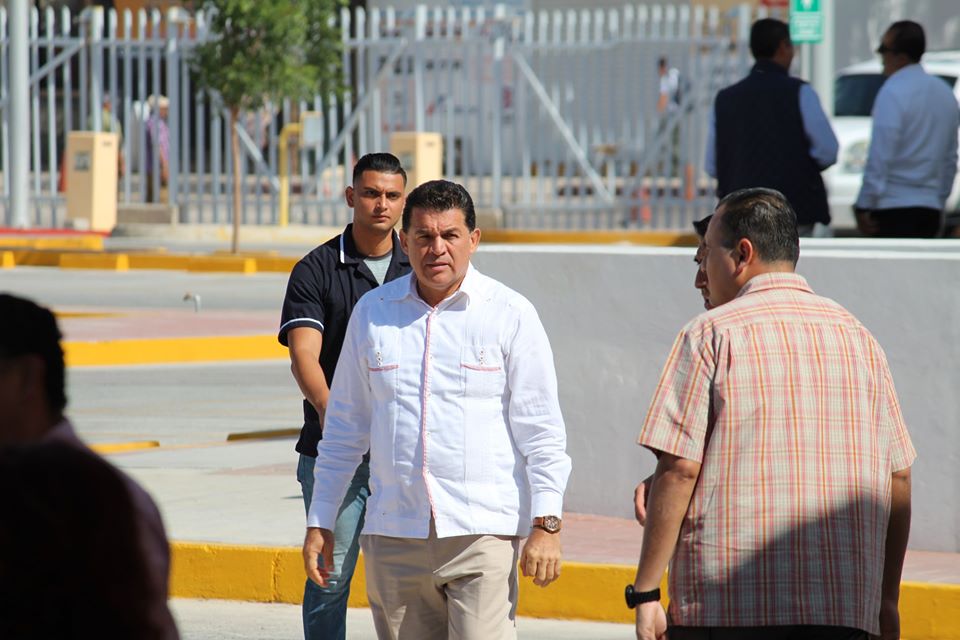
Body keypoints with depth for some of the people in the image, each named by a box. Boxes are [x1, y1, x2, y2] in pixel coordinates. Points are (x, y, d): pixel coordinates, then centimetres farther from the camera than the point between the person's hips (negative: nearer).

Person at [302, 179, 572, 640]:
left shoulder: (510, 314, 1)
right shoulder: (372, 312, 11)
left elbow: (542, 432, 0)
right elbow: (344, 427, 18)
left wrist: (546, 525, -9)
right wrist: (320, 520, 15)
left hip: (483, 533, -3)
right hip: (393, 533, 4)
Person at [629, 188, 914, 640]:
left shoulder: (713, 335, -1)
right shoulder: (856, 336, 13)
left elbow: (678, 469, -8)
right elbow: (897, 475, 13)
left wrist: (645, 593, -5)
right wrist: (887, 601, 20)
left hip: (724, 603, -4)